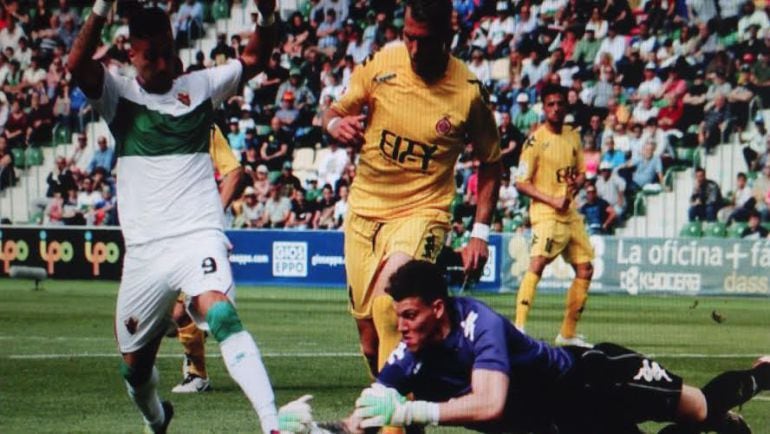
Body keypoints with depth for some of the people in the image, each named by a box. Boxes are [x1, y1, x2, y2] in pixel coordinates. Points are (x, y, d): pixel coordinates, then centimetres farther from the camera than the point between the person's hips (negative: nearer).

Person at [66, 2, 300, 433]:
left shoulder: (199, 86, 10)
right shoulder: (120, 94, 5)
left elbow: (254, 59, 14)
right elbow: (78, 65, -14)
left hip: (200, 236, -2)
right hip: (144, 249, 2)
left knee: (221, 314, -31)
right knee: (134, 365, 12)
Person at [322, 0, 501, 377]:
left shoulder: (468, 91, -11)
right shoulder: (381, 64, -6)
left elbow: (490, 163, 2)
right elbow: (335, 110, 8)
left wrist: (480, 233, -3)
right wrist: (336, 124, -17)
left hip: (422, 212, -4)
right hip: (364, 210, 4)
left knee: (388, 302, -31)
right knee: (371, 341, 6)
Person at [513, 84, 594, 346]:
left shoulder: (573, 136, 11)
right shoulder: (536, 140, -9)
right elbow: (521, 183, -10)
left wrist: (577, 182, -2)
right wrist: (553, 200, -19)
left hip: (571, 213, 8)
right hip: (546, 213, -8)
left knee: (585, 270, 9)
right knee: (537, 264, -25)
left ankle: (568, 333, 20)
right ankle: (518, 329, -29)